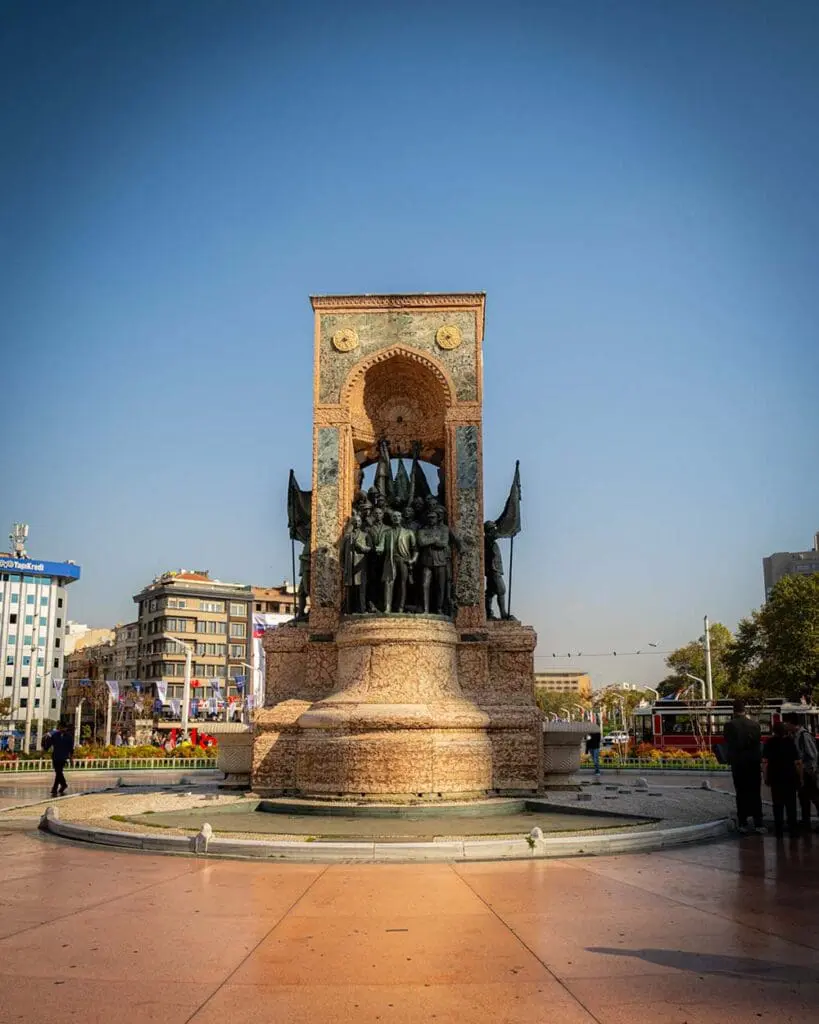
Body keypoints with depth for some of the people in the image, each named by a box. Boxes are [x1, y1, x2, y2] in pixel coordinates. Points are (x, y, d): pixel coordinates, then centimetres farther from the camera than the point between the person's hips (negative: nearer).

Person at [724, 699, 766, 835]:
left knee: (741, 794, 5)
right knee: (755, 794, 7)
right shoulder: (755, 724, -1)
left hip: (738, 763, -2)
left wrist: (729, 759, 6)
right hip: (754, 762, 2)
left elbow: (728, 745, -6)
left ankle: (743, 824, 6)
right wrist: (758, 758, 11)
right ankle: (758, 824, 5)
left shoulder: (730, 725, -8)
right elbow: (758, 743, 2)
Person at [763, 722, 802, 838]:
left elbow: (765, 762, -7)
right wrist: (800, 777, -4)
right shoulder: (790, 742, -4)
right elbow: (797, 763, -9)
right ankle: (792, 830, 8)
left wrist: (765, 778, -2)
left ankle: (779, 831, 7)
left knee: (778, 806, 8)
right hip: (790, 778, -1)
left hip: (775, 779, 1)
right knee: (791, 805, 9)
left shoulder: (769, 743, -2)